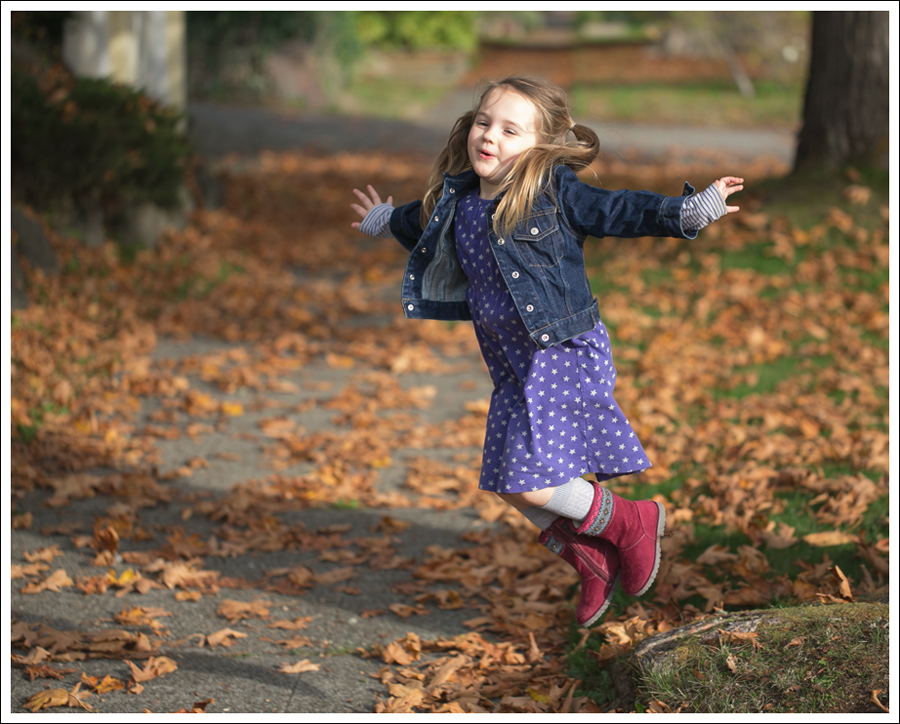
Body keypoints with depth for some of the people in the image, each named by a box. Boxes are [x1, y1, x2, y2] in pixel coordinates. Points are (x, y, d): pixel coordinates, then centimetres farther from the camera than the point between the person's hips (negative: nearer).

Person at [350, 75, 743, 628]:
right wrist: (386, 221, 49)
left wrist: (690, 210, -29)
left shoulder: (555, 194, -11)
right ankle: (594, 564, 24)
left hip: (565, 354, -8)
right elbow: (423, 222, 30)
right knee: (509, 484, 8)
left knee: (532, 481, -15)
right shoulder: (457, 202, 8)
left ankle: (632, 522, 9)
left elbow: (621, 212, -16)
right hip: (514, 365, 8)